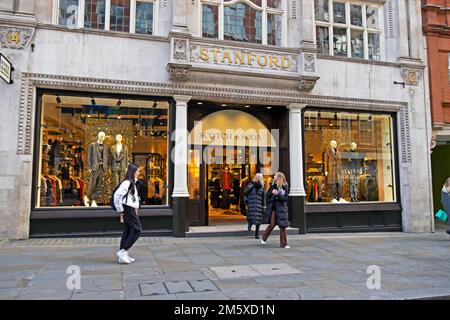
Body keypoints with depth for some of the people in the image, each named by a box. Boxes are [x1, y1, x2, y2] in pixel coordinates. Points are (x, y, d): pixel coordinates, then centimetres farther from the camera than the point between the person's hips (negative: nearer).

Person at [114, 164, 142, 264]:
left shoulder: (132, 183, 16)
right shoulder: (127, 182, -15)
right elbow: (117, 195, -22)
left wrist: (135, 208, 17)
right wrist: (120, 210, -16)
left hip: (131, 210, 10)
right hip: (128, 209, -10)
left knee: (127, 232, 10)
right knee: (137, 230, -9)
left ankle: (123, 256, 15)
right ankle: (123, 251, -5)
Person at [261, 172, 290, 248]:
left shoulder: (285, 187, -4)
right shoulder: (273, 185, 3)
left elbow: (285, 198, -10)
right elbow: (267, 195, 6)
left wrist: (278, 194, -23)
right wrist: (272, 192, -13)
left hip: (281, 208, -1)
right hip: (273, 208, 1)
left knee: (283, 226, 0)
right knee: (272, 224, 3)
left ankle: (283, 243, 10)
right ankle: (263, 238, 26)